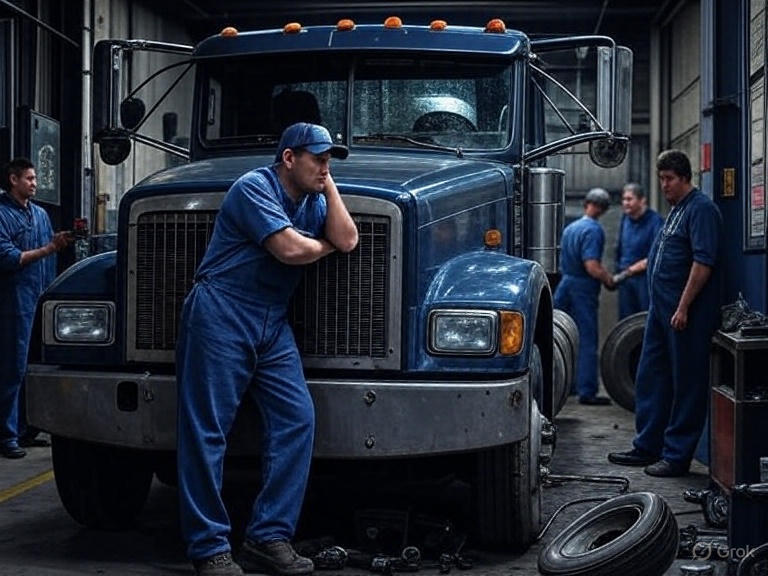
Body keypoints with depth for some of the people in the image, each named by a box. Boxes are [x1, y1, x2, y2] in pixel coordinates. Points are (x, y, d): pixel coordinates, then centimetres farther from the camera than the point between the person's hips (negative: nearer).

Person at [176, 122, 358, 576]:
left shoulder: (314, 201, 16)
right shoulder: (255, 188, -10)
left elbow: (347, 240, 1)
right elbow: (289, 248, -20)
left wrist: (329, 185, 1)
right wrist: (325, 245, 0)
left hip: (273, 323, 8)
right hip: (222, 314, -8)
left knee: (297, 419, -2)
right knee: (207, 432, -6)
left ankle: (270, 537, 4)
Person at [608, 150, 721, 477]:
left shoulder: (701, 209, -11)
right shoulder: (676, 210, 18)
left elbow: (703, 262, -19)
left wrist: (683, 307, -22)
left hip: (686, 314, -10)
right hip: (661, 308, 10)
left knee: (686, 383, -2)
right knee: (651, 377, 13)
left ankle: (677, 456, 4)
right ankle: (647, 447, 23)